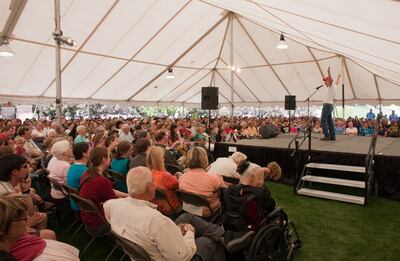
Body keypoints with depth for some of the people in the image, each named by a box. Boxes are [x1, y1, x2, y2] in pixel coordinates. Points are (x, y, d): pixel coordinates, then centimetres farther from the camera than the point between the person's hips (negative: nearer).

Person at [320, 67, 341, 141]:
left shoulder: (331, 86, -7)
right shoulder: (334, 86, 17)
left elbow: (330, 80, -27)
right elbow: (337, 82, 38)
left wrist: (329, 72, -38)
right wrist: (338, 77, 57)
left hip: (327, 105, -10)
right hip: (330, 105, 10)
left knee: (323, 120, -13)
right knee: (329, 121, 10)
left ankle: (327, 136, -18)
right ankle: (332, 136, 12)